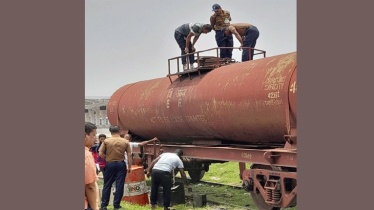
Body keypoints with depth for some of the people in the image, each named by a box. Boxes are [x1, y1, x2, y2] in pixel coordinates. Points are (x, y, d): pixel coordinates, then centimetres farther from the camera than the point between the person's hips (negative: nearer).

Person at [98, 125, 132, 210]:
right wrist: (129, 167, 5)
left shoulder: (106, 141, -5)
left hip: (109, 164, 0)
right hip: (121, 164, 0)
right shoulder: (125, 142, -2)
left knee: (107, 185, 9)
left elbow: (100, 154, -8)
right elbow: (129, 155, -2)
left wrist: (107, 158, 10)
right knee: (119, 185, 6)